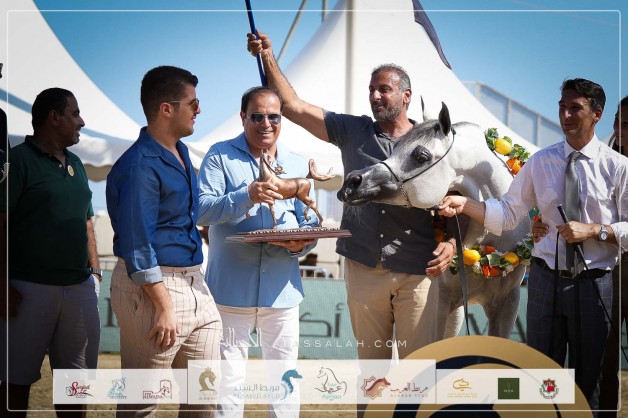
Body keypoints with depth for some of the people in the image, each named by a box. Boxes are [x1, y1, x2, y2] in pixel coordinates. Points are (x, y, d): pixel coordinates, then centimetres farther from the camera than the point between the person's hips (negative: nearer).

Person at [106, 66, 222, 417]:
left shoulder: (181, 152, 12)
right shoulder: (140, 166, -17)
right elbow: (137, 245, -20)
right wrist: (164, 305, -20)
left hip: (193, 283, 9)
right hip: (153, 286, -9)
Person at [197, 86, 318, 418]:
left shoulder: (297, 165, 14)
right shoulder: (220, 156, 1)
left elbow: (310, 223, 12)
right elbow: (202, 210, -11)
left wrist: (301, 244, -11)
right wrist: (247, 196, -25)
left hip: (282, 288, 3)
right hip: (232, 288, -3)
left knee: (285, 378, 9)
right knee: (227, 378, 2)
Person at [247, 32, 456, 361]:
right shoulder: (353, 132, 10)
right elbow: (294, 107, 6)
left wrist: (451, 242, -14)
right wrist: (268, 59, -1)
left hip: (417, 272, -2)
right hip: (364, 269, 2)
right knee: (371, 359, 9)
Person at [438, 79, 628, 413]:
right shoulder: (540, 162, 3)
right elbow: (507, 214, -1)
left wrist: (594, 230, -19)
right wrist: (464, 205, -15)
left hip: (592, 284, -2)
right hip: (546, 280, 2)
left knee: (590, 378, 11)